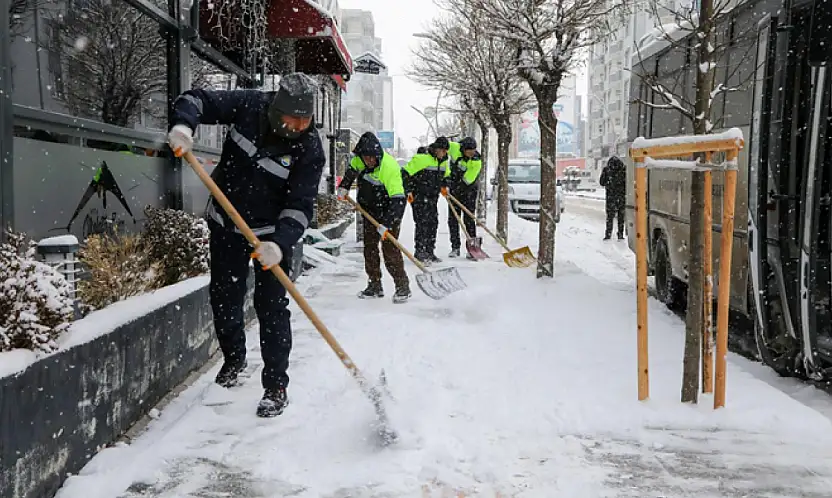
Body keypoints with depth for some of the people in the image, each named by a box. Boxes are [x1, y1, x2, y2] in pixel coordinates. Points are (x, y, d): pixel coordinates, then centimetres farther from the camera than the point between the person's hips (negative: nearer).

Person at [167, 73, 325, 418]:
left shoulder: (309, 150, -20)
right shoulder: (249, 106, -15)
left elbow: (299, 205, -23)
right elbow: (197, 100, -9)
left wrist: (280, 242, -39)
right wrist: (183, 125, -31)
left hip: (271, 233, -3)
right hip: (225, 224, 3)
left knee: (271, 307, -6)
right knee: (223, 298, 14)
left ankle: (276, 386, 7)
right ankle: (234, 359, 40)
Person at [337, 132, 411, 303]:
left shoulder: (389, 167, -31)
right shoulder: (359, 160, -10)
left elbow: (398, 199, -33)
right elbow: (352, 170, 17)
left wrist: (386, 224, -37)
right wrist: (343, 187, 9)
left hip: (388, 212, -7)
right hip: (370, 211, 7)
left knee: (389, 248, -13)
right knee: (369, 247, 8)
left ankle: (402, 286, -3)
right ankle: (375, 285, 18)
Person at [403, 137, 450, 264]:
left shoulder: (443, 161, 8)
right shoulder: (422, 158, -17)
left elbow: (445, 175, 29)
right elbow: (406, 173, -16)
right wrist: (409, 190, -17)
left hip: (433, 197, 8)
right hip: (419, 196, -8)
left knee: (433, 223, 8)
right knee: (422, 222, -12)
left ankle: (429, 251, 18)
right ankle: (420, 252, -6)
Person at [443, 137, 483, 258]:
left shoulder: (477, 162, -23)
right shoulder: (454, 148, -16)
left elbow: (467, 181, -24)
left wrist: (450, 187, -27)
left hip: (469, 190, -3)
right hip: (454, 189, 3)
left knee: (469, 219, -7)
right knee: (453, 219, 3)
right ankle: (455, 248, 10)